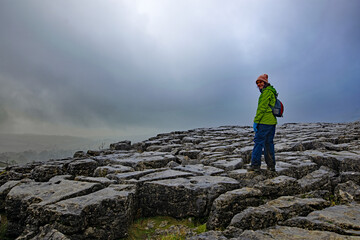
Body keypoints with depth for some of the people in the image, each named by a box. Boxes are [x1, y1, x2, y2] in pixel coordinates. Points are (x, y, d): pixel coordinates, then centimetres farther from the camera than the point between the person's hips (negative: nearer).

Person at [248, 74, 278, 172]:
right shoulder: (272, 92, 21)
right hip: (272, 121, 10)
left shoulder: (267, 92, -11)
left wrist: (256, 121, -17)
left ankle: (255, 165, -4)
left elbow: (261, 108, -18)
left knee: (258, 142, -6)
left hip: (264, 122, -10)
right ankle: (271, 165, 16)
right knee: (269, 143, 12)